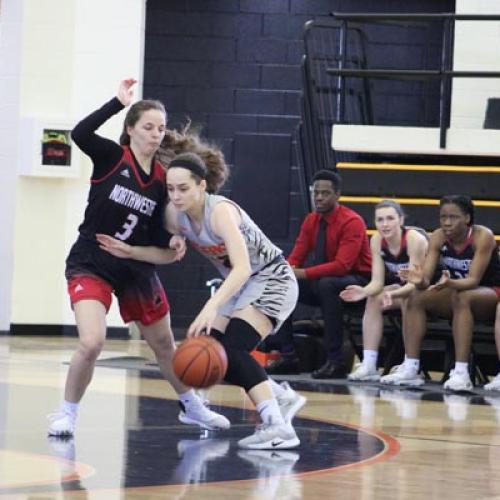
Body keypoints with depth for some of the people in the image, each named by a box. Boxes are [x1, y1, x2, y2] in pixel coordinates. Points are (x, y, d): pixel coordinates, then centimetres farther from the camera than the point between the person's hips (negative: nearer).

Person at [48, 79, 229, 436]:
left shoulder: (162, 178, 0)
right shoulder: (111, 156, -11)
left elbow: (156, 233, 3)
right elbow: (80, 134, -31)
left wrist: (171, 245, -18)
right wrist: (119, 102, -30)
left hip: (136, 268, 5)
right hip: (90, 264, -5)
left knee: (164, 344, 18)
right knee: (92, 343, -23)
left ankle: (192, 407, 40)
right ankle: (67, 413, -1)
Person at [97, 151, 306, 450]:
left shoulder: (220, 211, -30)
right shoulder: (175, 214, -7)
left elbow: (242, 268, -40)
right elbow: (169, 254, 12)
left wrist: (212, 307, -52)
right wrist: (130, 251, -5)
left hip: (271, 279, -8)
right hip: (239, 286, 8)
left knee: (231, 350, -25)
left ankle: (279, 427, -27)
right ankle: (282, 397, 14)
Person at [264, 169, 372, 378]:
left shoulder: (352, 222, -18)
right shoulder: (311, 221, 4)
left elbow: (341, 266, -28)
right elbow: (296, 258, 3)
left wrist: (303, 273, -33)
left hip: (356, 283, -7)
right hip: (321, 282, 7)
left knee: (326, 285, -38)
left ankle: (335, 361, -35)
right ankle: (288, 357, -9)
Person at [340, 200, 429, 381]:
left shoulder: (415, 239, -26)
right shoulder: (377, 240, -9)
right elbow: (377, 282, -11)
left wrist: (392, 293, -46)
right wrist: (364, 292, -33)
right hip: (402, 288, 6)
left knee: (408, 300, -33)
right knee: (373, 300, -16)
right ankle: (369, 365, -19)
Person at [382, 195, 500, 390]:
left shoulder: (482, 236, -22)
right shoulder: (438, 237, -10)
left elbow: (474, 280, -31)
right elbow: (426, 278, -16)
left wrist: (449, 283, -51)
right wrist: (420, 281, -41)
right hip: (456, 292, 5)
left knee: (462, 297, -37)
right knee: (415, 299, -17)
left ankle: (461, 372, -42)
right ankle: (410, 368, -22)